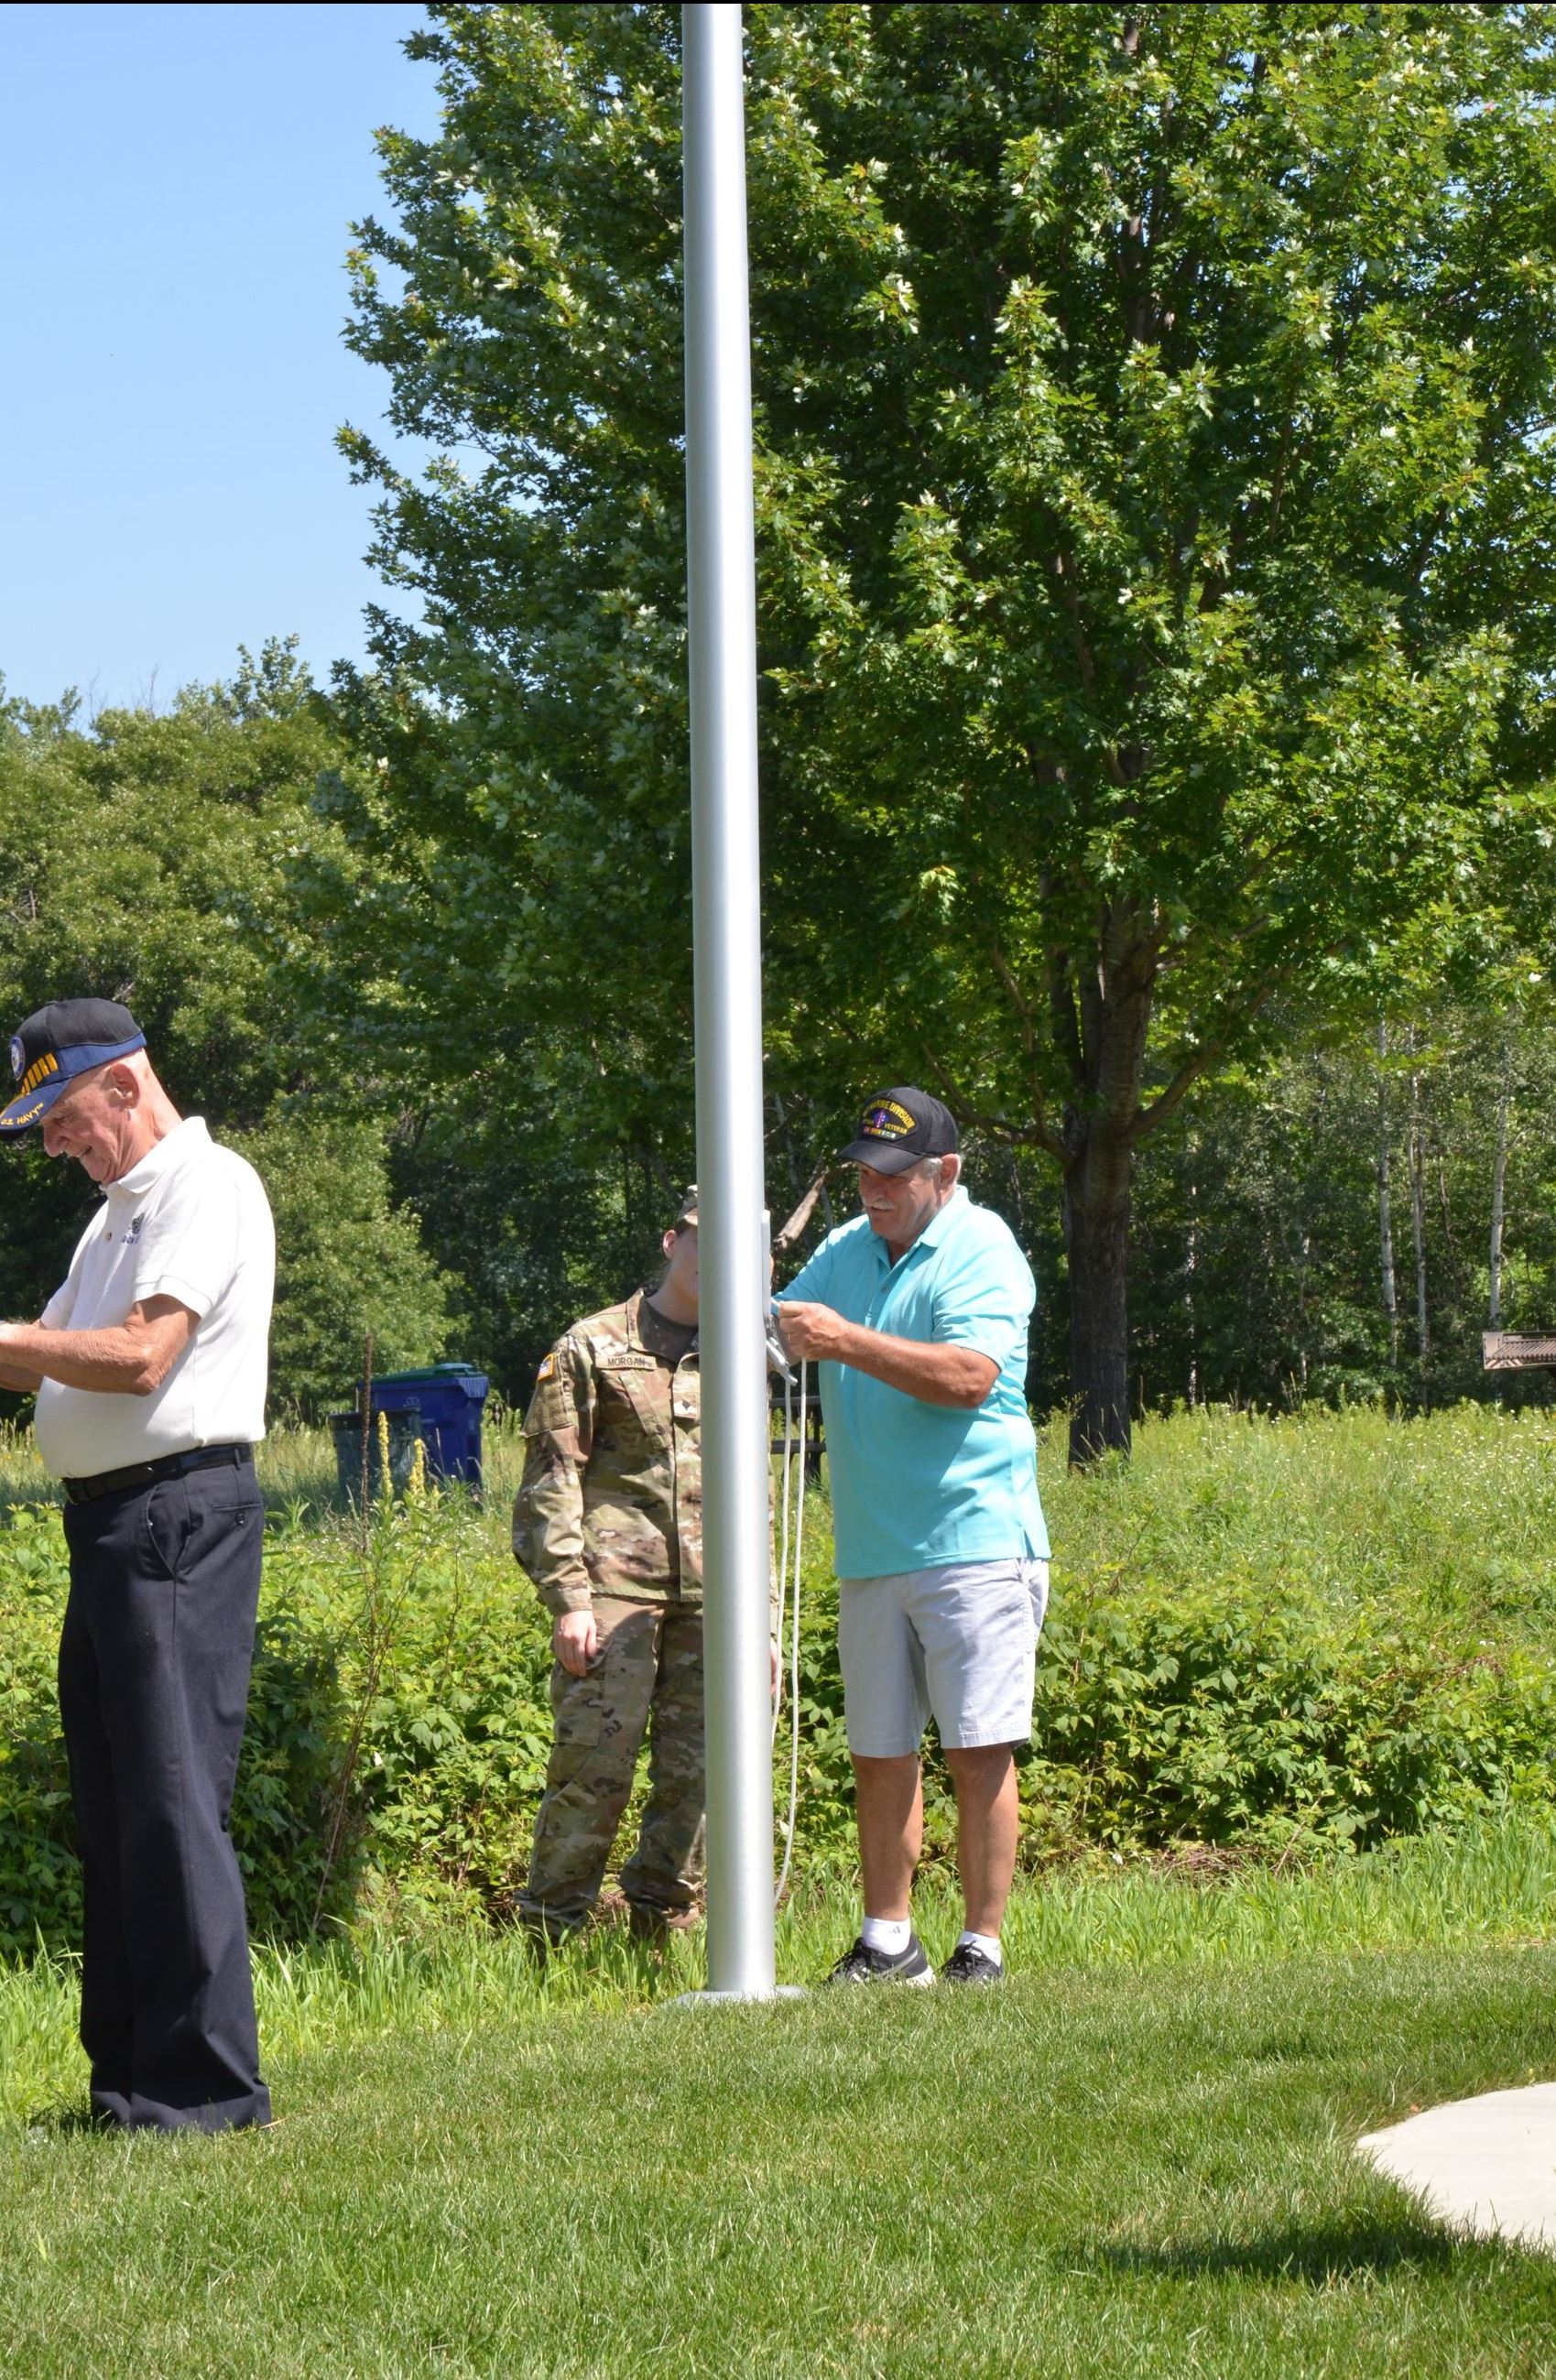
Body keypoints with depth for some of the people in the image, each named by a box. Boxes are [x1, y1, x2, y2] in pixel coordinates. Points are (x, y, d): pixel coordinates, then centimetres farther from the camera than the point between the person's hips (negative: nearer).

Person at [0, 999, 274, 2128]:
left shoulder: (207, 1186, -9)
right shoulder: (121, 1209, 22)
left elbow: (140, 1356, -19)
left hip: (179, 1513, -10)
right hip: (109, 1519, 10)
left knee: (173, 1798, -10)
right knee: (110, 1801, 11)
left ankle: (205, 2085, -8)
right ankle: (131, 2073, 17)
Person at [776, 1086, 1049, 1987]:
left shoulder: (982, 1252, -6)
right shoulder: (846, 1251, 14)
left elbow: (969, 1376, -20)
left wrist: (849, 1342, -24)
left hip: (974, 1546, -6)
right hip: (872, 1555, 6)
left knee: (979, 1751, -6)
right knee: (880, 1753, 8)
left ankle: (984, 1946, 0)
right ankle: (888, 1943, 16)